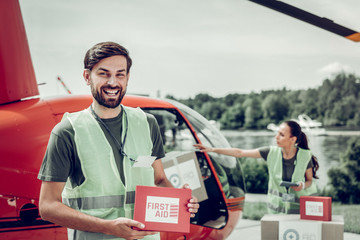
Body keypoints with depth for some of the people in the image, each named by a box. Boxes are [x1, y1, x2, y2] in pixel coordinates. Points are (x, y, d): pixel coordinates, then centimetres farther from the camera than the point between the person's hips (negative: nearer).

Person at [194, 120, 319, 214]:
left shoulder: (305, 156, -12)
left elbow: (309, 180, 3)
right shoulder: (271, 152, -10)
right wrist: (212, 149, -10)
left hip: (300, 206, -1)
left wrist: (303, 185, -21)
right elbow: (240, 152, -8)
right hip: (277, 206, 2)